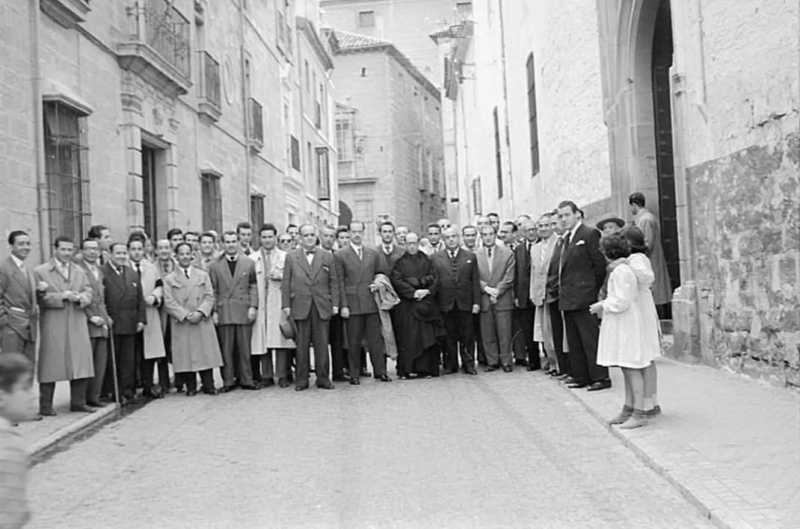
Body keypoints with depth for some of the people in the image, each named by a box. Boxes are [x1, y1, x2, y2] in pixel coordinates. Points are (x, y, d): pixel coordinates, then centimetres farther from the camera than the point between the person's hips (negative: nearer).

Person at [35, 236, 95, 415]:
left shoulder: (79, 272, 19)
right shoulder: (41, 271, 2)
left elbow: (88, 293, 10)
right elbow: (40, 298, -7)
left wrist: (80, 298, -11)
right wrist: (62, 296, -15)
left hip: (77, 324, 5)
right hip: (52, 325, -5)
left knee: (81, 363, 3)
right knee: (50, 365, -1)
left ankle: (78, 402, 13)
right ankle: (45, 405, 6)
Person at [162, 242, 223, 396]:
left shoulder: (203, 275, 13)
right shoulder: (169, 279, 6)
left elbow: (209, 297, 6)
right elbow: (169, 302, -2)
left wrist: (200, 312, -11)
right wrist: (185, 314, -13)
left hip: (203, 322, 1)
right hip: (181, 324, -1)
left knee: (206, 354, -1)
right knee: (185, 356, -2)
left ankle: (208, 386, 6)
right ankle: (191, 387, 7)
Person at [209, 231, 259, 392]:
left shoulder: (249, 263, 9)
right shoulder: (215, 266, 10)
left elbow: (254, 287, 6)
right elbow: (213, 291, 8)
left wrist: (253, 306, -4)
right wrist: (214, 311, 0)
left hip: (244, 311, 0)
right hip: (224, 312, 0)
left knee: (244, 348, 2)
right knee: (226, 349, 1)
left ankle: (246, 380, 9)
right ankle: (228, 380, 7)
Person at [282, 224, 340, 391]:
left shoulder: (327, 257, 11)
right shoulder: (291, 257, 8)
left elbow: (334, 282, 9)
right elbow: (285, 283, 6)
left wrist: (335, 303, 2)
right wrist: (286, 305, -2)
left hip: (322, 307, 1)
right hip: (300, 306, -1)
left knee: (322, 344, 2)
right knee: (302, 345, 1)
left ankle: (323, 378, 10)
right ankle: (301, 380, 8)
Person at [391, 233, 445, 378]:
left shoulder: (426, 260, 12)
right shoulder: (400, 261, 6)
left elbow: (434, 279, 6)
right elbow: (397, 280, -5)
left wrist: (427, 291, -13)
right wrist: (414, 292, -15)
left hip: (426, 302, 2)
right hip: (406, 304, -2)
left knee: (426, 336, -2)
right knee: (407, 337, -4)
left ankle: (425, 369, 2)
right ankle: (405, 370, -1)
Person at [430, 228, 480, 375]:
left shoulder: (470, 256, 8)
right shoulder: (435, 258, 6)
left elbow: (475, 281, 5)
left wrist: (476, 302, -2)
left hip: (465, 303, 0)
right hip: (445, 304, 0)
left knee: (467, 336, 4)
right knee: (448, 337, 5)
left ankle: (468, 364, 14)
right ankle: (450, 364, 14)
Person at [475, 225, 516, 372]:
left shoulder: (507, 253, 4)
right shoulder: (475, 255, 6)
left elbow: (509, 277, -2)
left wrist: (497, 291, -9)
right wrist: (487, 288, -10)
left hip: (503, 299, -1)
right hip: (484, 300, 1)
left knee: (504, 332, -1)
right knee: (487, 333, 3)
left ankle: (506, 362, 8)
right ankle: (492, 361, 12)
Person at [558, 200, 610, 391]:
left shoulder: (590, 234, -8)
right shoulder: (566, 238, 17)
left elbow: (600, 263, -11)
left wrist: (592, 289, -7)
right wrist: (562, 287, 7)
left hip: (583, 297, -9)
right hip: (567, 298, 9)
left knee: (590, 338, -6)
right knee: (574, 340, 12)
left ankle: (600, 377, 0)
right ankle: (581, 376, 19)